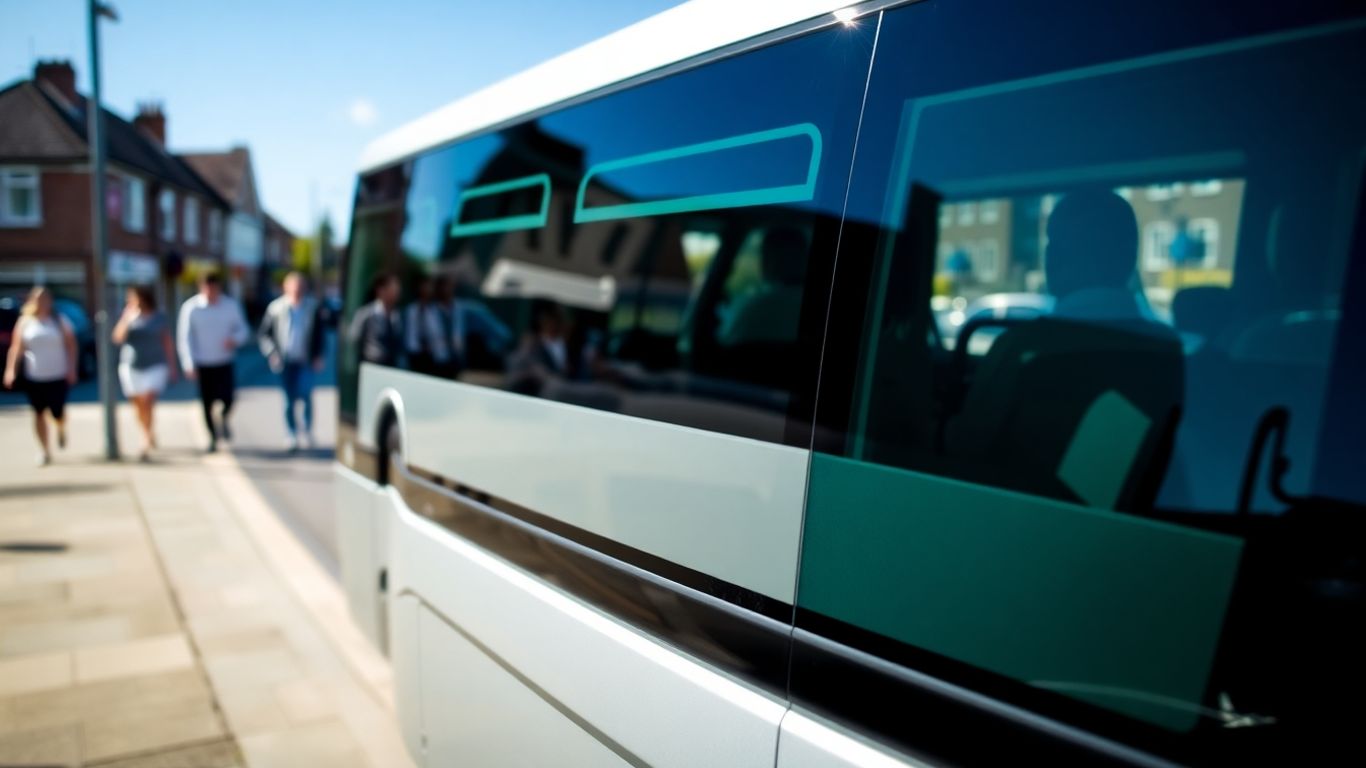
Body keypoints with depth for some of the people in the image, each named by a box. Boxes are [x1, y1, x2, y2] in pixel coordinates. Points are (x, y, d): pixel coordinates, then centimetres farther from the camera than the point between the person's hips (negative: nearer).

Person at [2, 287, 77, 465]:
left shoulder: (59, 321, 2)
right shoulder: (24, 322, 3)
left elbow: (70, 344, 1)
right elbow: (16, 347, 1)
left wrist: (71, 368, -6)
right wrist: (11, 369, -8)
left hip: (58, 376, -1)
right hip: (34, 377, 1)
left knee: (57, 412, -1)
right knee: (39, 413, 3)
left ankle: (61, 430, 34)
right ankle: (44, 450, 13)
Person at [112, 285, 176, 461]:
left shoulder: (159, 318, 1)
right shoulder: (128, 317, 5)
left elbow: (167, 343, 6)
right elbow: (118, 338, -7)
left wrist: (172, 367, 6)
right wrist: (127, 319, -19)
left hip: (155, 367, -3)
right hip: (131, 367, 3)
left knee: (147, 402, -17)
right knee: (138, 405, 9)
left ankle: (146, 445, -12)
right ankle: (149, 436, 31)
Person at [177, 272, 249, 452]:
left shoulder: (232, 305, -3)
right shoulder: (190, 307, -7)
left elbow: (243, 329, 7)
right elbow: (184, 337, -4)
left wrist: (235, 339, -17)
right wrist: (189, 364, -10)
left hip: (224, 362, 0)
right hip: (202, 364, 0)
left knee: (227, 399, -10)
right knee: (207, 404, 6)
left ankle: (223, 420, 25)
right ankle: (213, 436, 26)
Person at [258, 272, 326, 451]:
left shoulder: (312, 306, 1)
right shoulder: (276, 307, -1)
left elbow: (319, 332, 11)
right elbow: (263, 334, 5)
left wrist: (318, 355, 4)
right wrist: (271, 353, -8)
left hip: (305, 361, 0)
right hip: (285, 361, 0)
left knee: (306, 395, -13)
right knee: (290, 400, 4)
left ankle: (308, 430, 9)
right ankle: (292, 436, 14)